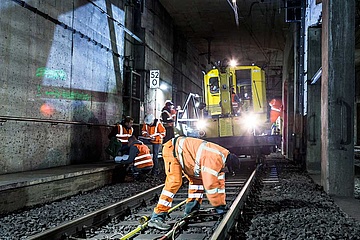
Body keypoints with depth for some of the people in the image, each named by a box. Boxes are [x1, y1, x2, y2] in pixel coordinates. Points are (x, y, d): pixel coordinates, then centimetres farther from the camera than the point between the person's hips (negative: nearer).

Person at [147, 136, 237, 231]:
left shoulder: (220, 159, 2)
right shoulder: (213, 160, -29)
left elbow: (220, 183, 11)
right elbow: (210, 185, -29)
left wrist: (222, 204, 12)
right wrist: (218, 205, -15)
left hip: (183, 151, 10)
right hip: (172, 149, -10)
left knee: (197, 179, 10)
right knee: (174, 182, -23)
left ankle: (191, 211, 17)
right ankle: (156, 218, -23)